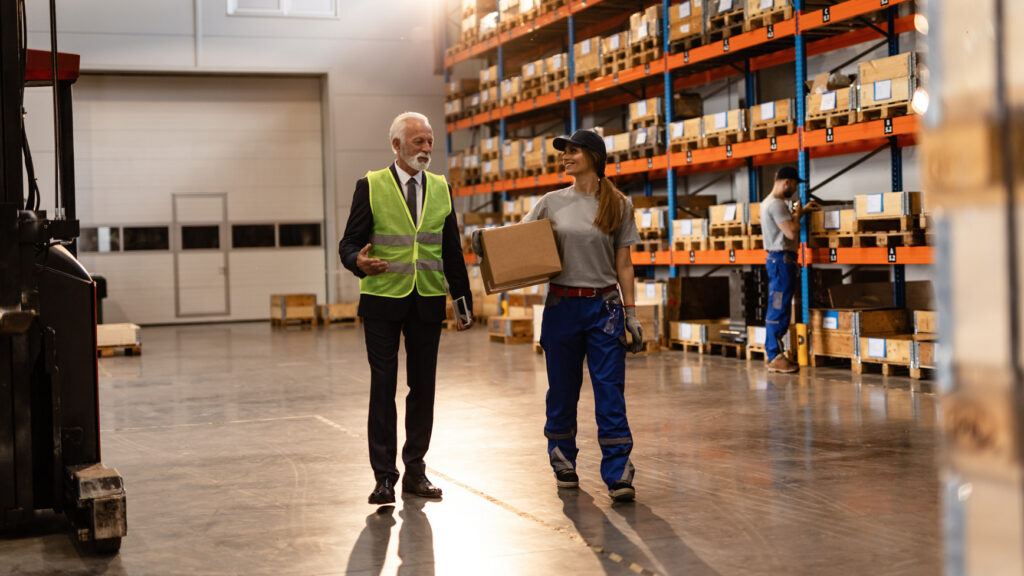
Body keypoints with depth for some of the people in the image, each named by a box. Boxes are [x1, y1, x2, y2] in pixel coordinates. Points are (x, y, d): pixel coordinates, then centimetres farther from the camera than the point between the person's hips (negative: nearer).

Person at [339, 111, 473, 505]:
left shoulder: (440, 188, 11)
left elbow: (452, 250, 14)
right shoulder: (371, 187, -1)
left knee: (423, 387, 7)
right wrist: (359, 262, -25)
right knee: (383, 388, -1)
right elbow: (349, 243, -2)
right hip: (382, 300, -3)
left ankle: (415, 472, 17)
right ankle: (384, 476, 5)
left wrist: (464, 300, 11)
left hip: (428, 303, 4)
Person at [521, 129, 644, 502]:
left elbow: (623, 265, 5)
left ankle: (618, 475, -4)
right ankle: (564, 465, 25)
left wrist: (631, 314, 1)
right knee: (562, 391, 9)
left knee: (610, 391, -5)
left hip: (604, 307, -1)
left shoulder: (618, 205, 3)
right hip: (561, 305, 2)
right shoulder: (552, 203, 5)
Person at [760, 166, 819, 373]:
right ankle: (775, 358, -8)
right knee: (779, 309, -9)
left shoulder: (770, 202, 16)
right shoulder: (776, 204, -17)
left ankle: (772, 352, 18)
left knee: (777, 309, 14)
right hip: (782, 259, -11)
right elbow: (791, 232, -22)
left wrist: (801, 211, 24)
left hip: (779, 260, 11)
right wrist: (797, 213, -6)